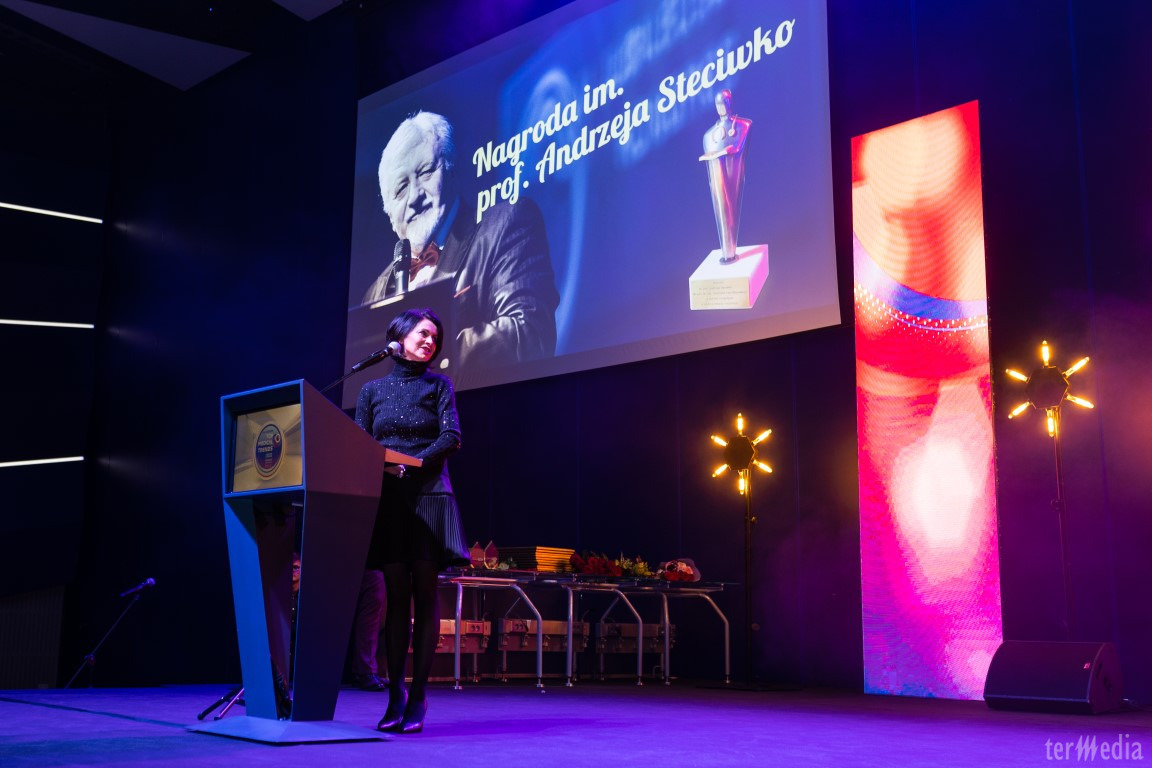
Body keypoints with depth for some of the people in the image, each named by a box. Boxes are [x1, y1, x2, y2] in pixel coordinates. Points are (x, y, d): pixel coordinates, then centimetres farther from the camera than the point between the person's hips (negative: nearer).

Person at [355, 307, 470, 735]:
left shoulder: (438, 385, 9)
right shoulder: (373, 389, 13)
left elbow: (451, 436, -3)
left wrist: (412, 463, -17)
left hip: (428, 495, -1)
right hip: (386, 498, 1)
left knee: (424, 594, -3)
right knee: (396, 595, 0)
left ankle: (418, 697, -1)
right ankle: (395, 694, 3)